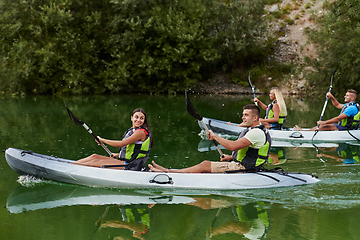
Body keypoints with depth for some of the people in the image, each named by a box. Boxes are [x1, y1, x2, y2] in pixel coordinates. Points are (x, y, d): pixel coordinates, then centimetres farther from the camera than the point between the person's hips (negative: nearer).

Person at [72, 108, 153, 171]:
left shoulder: (141, 132, -16)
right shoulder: (131, 130, 15)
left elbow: (120, 144, -19)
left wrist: (102, 140, -9)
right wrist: (118, 155, 13)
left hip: (131, 166, -9)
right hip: (126, 162, 9)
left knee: (96, 162, -11)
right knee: (94, 156, 2)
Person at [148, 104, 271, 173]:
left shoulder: (257, 132, -18)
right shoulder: (251, 131, 18)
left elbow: (233, 146, -29)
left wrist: (215, 136, -19)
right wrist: (231, 157, 11)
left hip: (242, 167, -10)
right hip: (239, 164, 10)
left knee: (205, 165, -14)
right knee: (206, 165, 1)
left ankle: (169, 172, -12)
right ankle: (169, 171, -4)